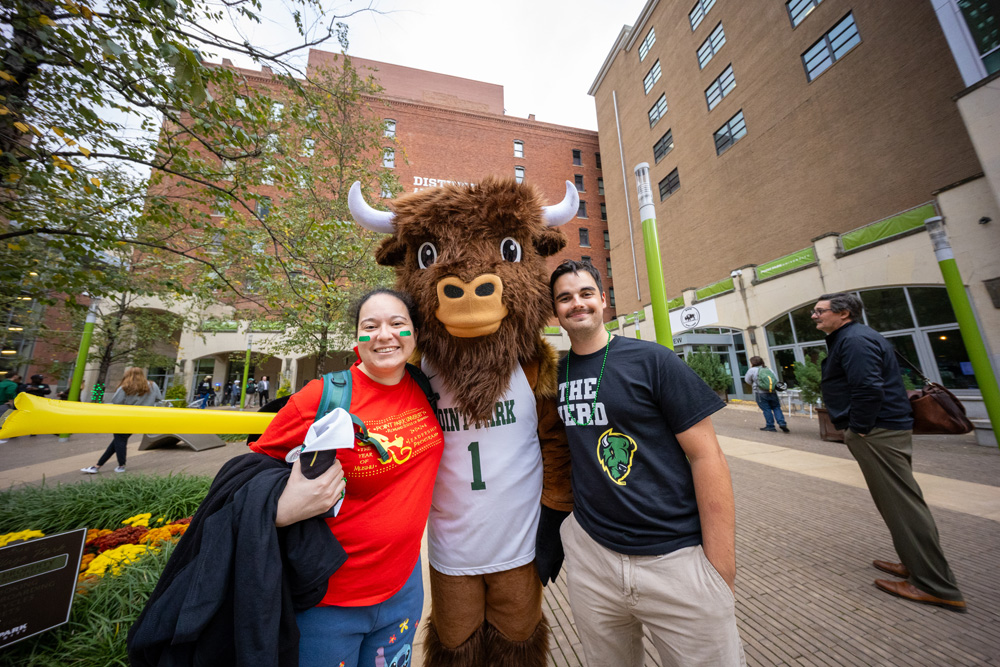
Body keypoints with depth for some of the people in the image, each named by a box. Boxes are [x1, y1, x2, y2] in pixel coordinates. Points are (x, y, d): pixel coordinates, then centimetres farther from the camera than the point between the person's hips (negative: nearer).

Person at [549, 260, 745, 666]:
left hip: (676, 555, -3)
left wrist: (721, 571, -11)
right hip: (589, 551, 4)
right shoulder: (554, 374, 0)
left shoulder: (651, 360, -11)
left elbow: (707, 456, -10)